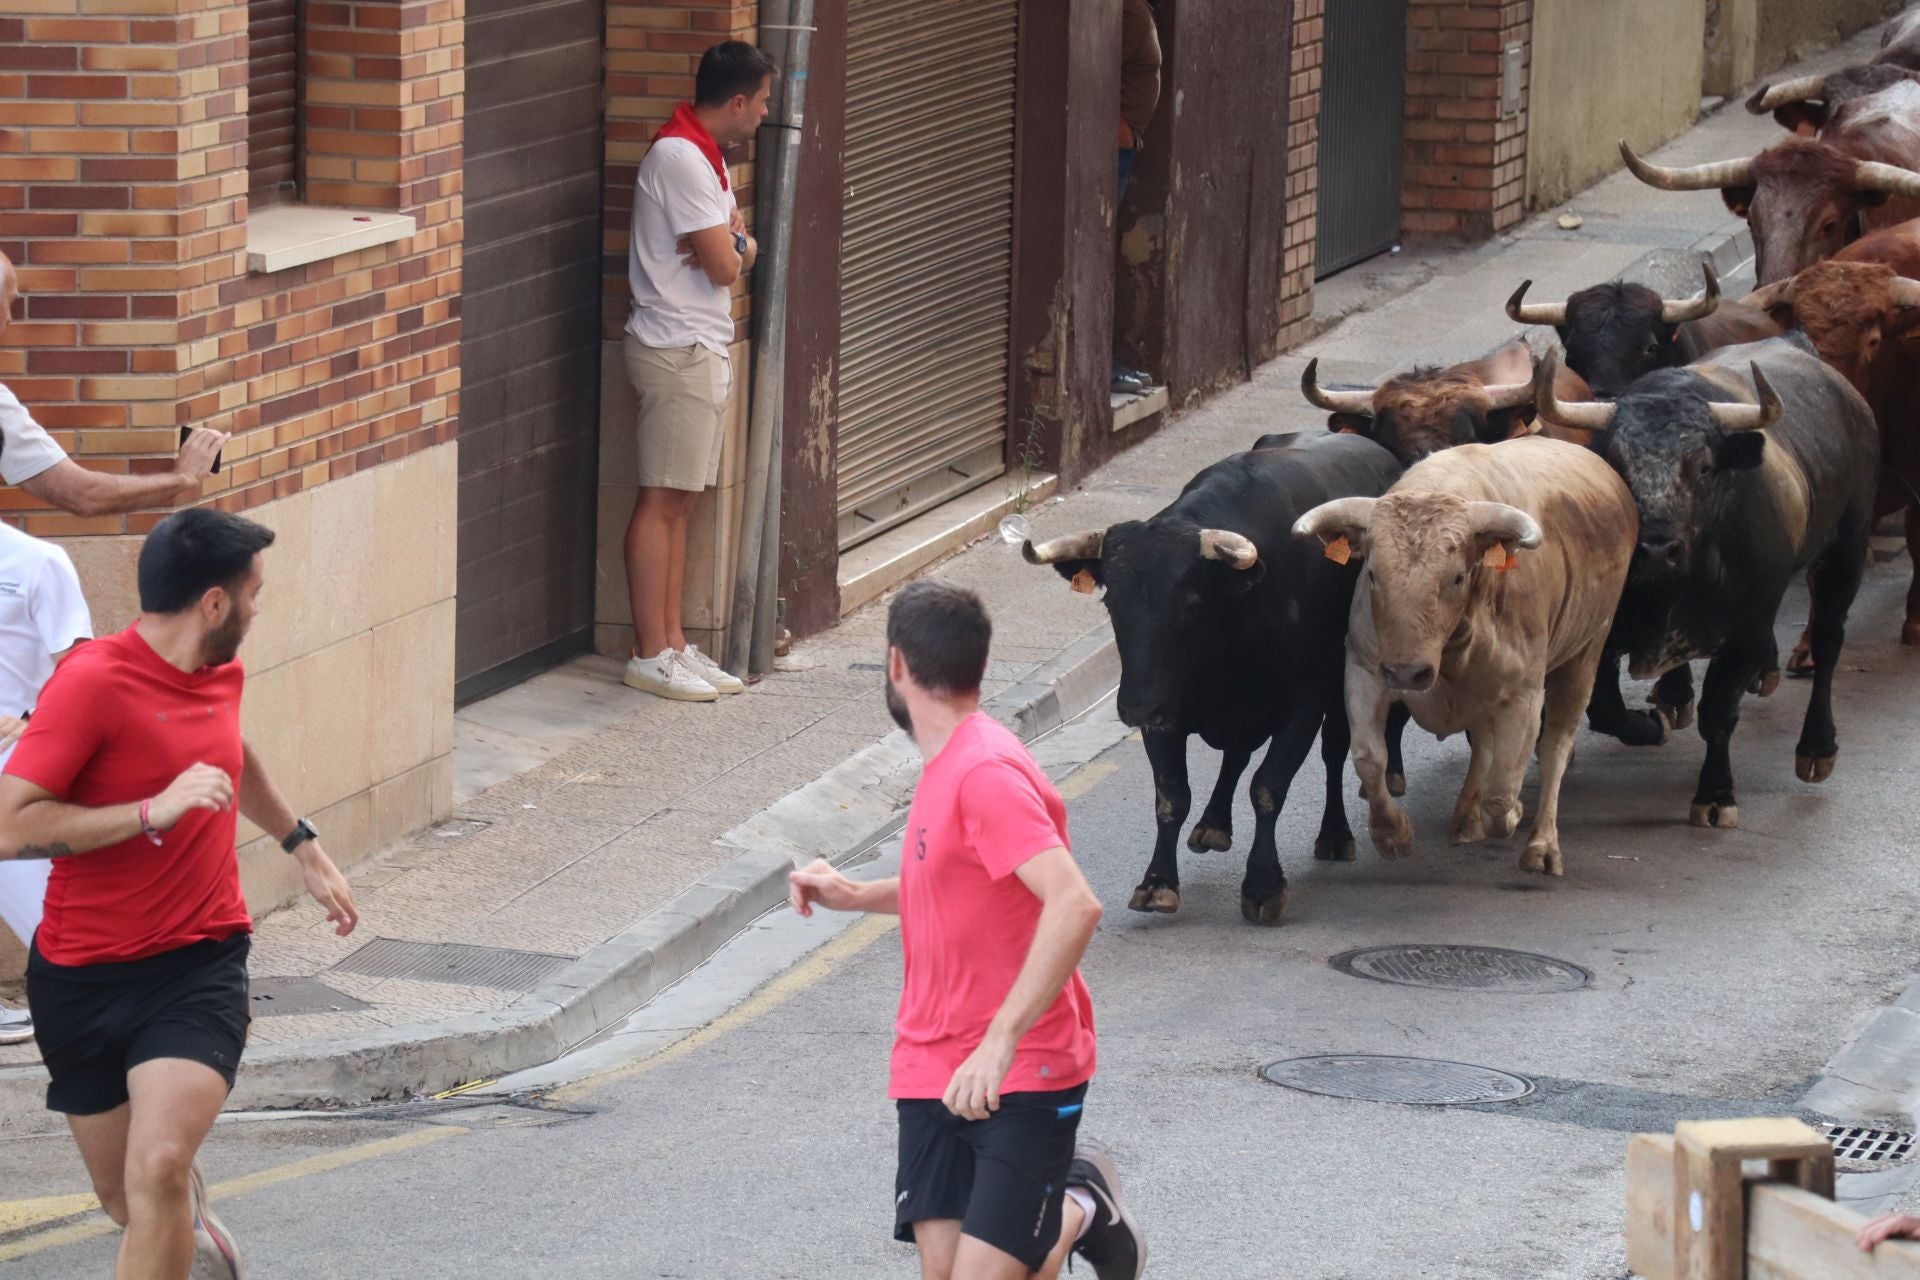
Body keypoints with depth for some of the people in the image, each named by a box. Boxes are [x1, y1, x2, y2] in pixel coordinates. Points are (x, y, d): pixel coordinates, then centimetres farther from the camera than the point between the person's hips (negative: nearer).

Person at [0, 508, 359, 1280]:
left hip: (200, 963, 3)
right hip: (83, 976, -3)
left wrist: (302, 846, 37)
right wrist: (154, 811, -27)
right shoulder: (92, 682, -17)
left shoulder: (224, 673, 5)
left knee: (159, 1171, -22)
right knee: (127, 1202, 13)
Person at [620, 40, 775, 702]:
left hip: (701, 349, 10)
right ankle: (650, 654, -5)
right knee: (661, 501, -7)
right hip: (676, 346, -10)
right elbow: (724, 266, -20)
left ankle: (672, 644, 13)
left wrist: (733, 243, -8)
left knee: (678, 503, 10)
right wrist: (731, 247, 3)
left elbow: (738, 251, 16)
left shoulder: (705, 156, 15)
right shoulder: (681, 158, -18)